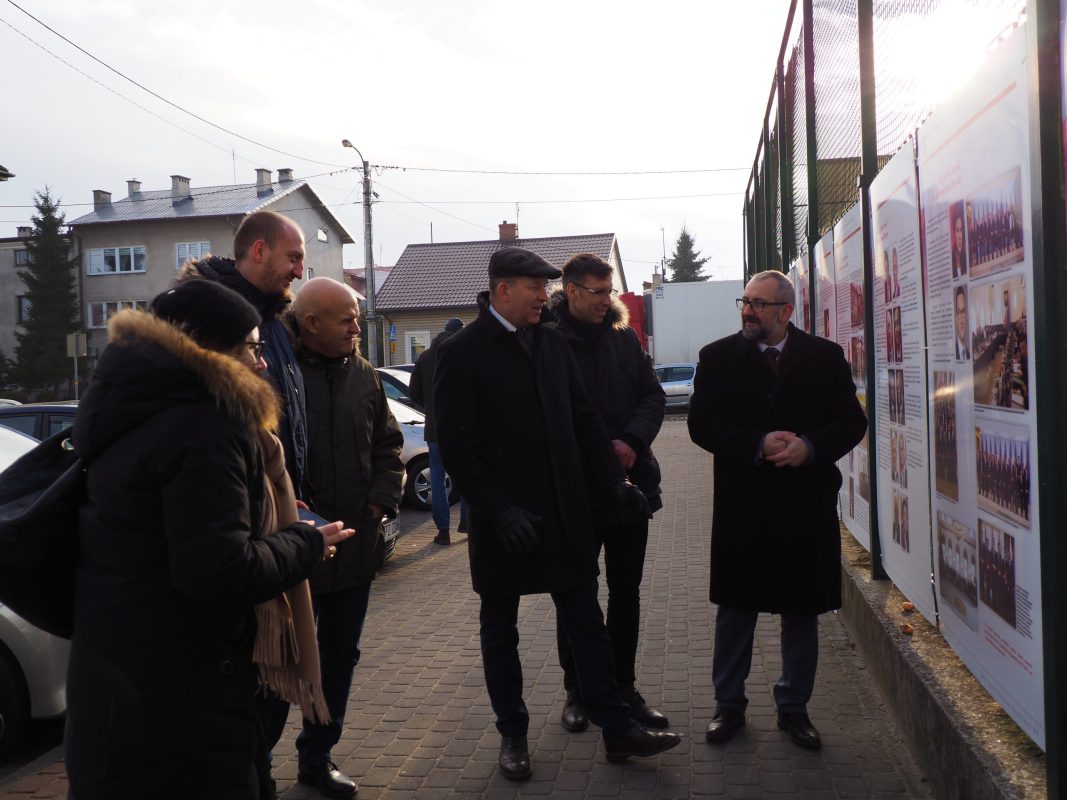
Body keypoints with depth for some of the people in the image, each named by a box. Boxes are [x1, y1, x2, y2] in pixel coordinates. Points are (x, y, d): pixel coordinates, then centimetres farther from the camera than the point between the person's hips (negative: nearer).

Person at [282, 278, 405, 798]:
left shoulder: (363, 375, 6)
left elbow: (388, 443, 14)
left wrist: (381, 500, 1)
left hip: (355, 542, 6)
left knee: (340, 655, 16)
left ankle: (317, 758, 33)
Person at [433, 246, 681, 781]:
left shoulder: (552, 343, 8)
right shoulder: (462, 353, -9)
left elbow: (583, 419, 12)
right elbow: (457, 446, -13)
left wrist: (615, 479, 3)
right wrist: (499, 511, -20)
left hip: (564, 515, 5)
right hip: (505, 518, -4)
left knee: (586, 622, 10)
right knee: (500, 630, 11)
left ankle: (617, 729, 19)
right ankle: (513, 735, 26)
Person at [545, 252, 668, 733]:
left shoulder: (625, 339, 8)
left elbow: (653, 396, 5)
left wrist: (631, 442, -13)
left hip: (630, 482, 5)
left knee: (626, 594, 13)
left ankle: (624, 688, 27)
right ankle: (576, 692, 24)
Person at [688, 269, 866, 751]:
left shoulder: (826, 357, 3)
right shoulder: (718, 358, 1)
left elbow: (852, 422, 1)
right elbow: (702, 424, -6)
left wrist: (810, 446, -17)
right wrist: (759, 445, -18)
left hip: (807, 505, 1)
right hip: (741, 507, -1)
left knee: (802, 611, 11)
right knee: (735, 610, 9)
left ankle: (794, 708, 28)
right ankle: (729, 705, 25)